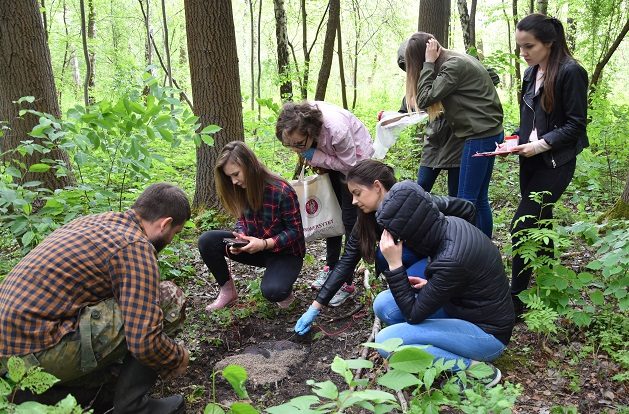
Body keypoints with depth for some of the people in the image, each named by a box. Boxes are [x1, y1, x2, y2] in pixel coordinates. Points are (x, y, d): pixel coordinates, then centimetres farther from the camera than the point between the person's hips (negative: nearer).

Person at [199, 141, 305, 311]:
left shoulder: (282, 191, -24)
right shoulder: (242, 189, -6)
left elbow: (295, 231, -17)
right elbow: (242, 220, 7)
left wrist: (265, 243, -29)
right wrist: (240, 237, -16)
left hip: (285, 252, -5)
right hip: (255, 247, 6)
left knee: (272, 291, -35)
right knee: (207, 241, -15)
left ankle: (284, 288, 3)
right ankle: (228, 290, 3)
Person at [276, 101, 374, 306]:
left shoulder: (336, 129, -43)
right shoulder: (299, 123, -25)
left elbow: (349, 165, -29)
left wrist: (314, 157, -32)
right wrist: (315, 161, -14)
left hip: (355, 158, -6)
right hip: (332, 160, 6)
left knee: (350, 220, -5)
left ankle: (347, 282, 3)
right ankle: (331, 267, 30)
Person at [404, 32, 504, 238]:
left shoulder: (454, 65, -16)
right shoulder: (457, 59, 14)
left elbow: (425, 99, -18)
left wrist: (428, 63, -13)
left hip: (480, 136, -10)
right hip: (488, 133, 10)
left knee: (466, 199, -5)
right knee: (480, 198, 13)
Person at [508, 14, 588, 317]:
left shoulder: (571, 72, -13)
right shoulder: (531, 72, 9)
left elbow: (576, 124, -13)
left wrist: (541, 144, -21)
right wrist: (518, 142, 2)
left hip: (555, 163, -8)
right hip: (531, 160, 8)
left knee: (521, 227, -11)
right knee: (539, 223, 15)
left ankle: (516, 298, -1)